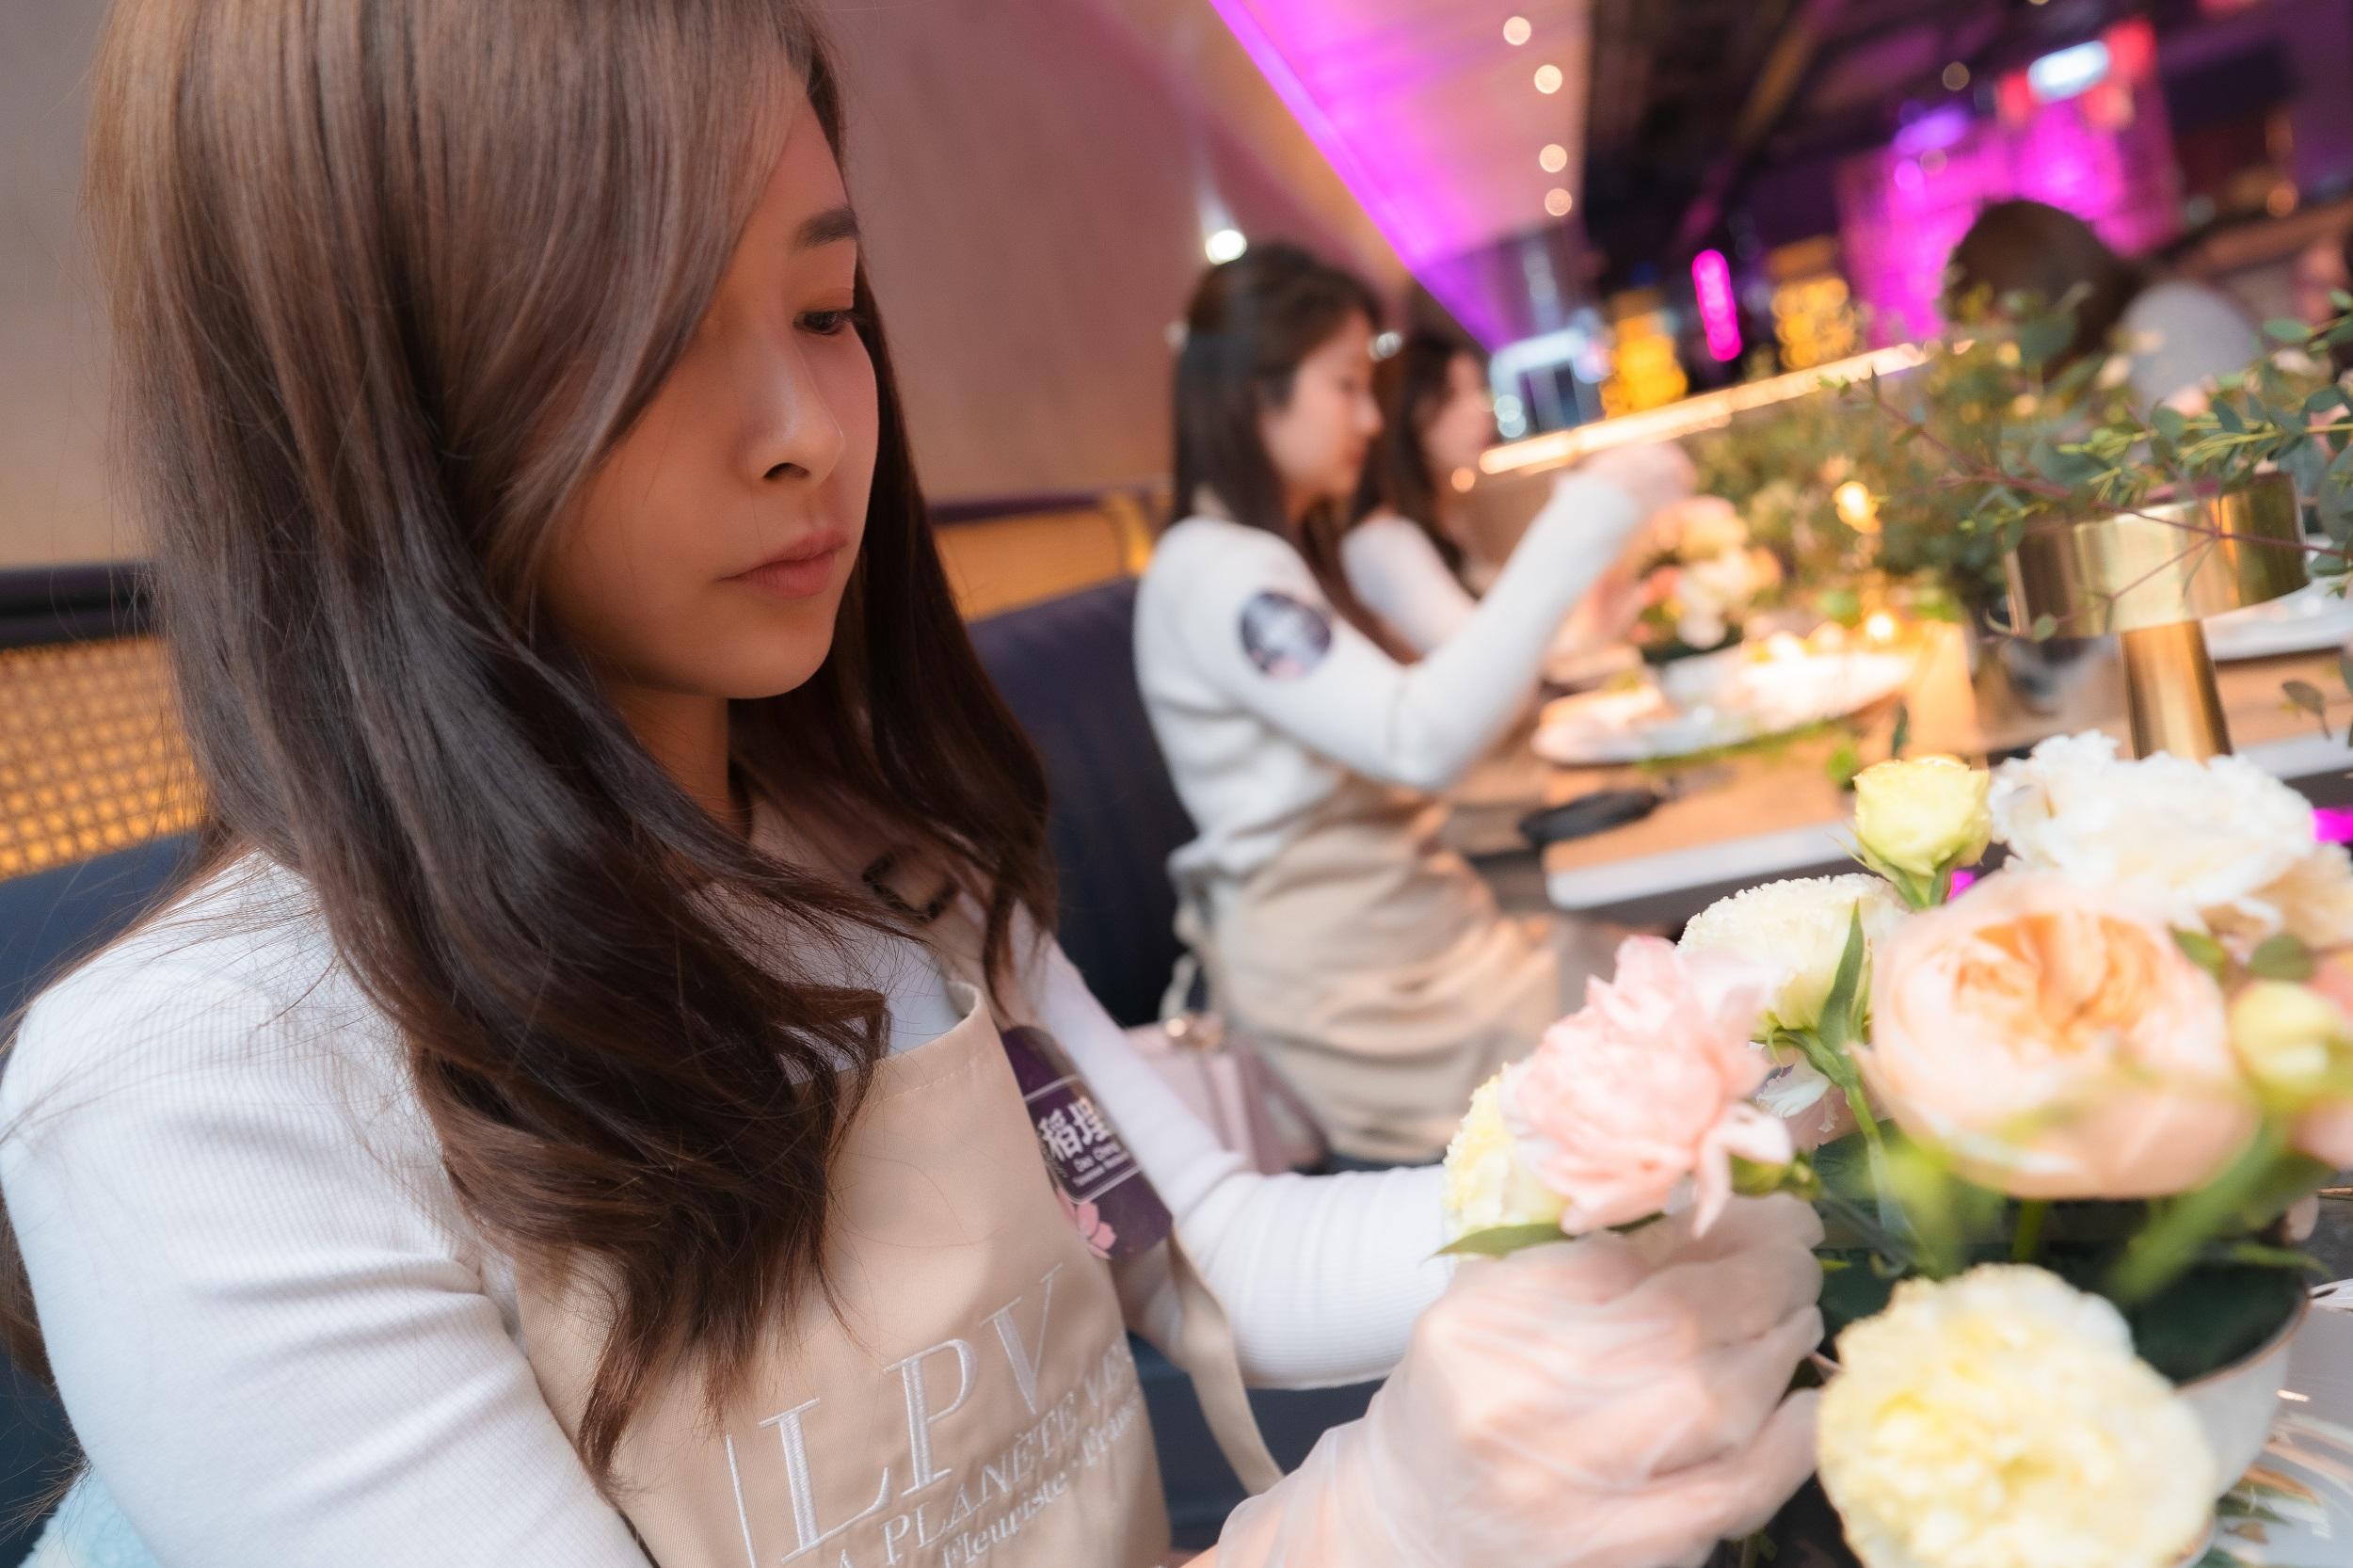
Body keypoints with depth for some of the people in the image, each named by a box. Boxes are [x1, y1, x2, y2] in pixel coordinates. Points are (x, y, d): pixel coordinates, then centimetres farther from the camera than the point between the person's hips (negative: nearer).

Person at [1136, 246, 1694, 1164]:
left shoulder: (1282, 556, 17)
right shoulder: (1210, 570, -15)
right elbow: (1419, 739, -27)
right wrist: (1588, 519, -24)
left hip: (1420, 931, 9)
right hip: (1358, 997, -9)